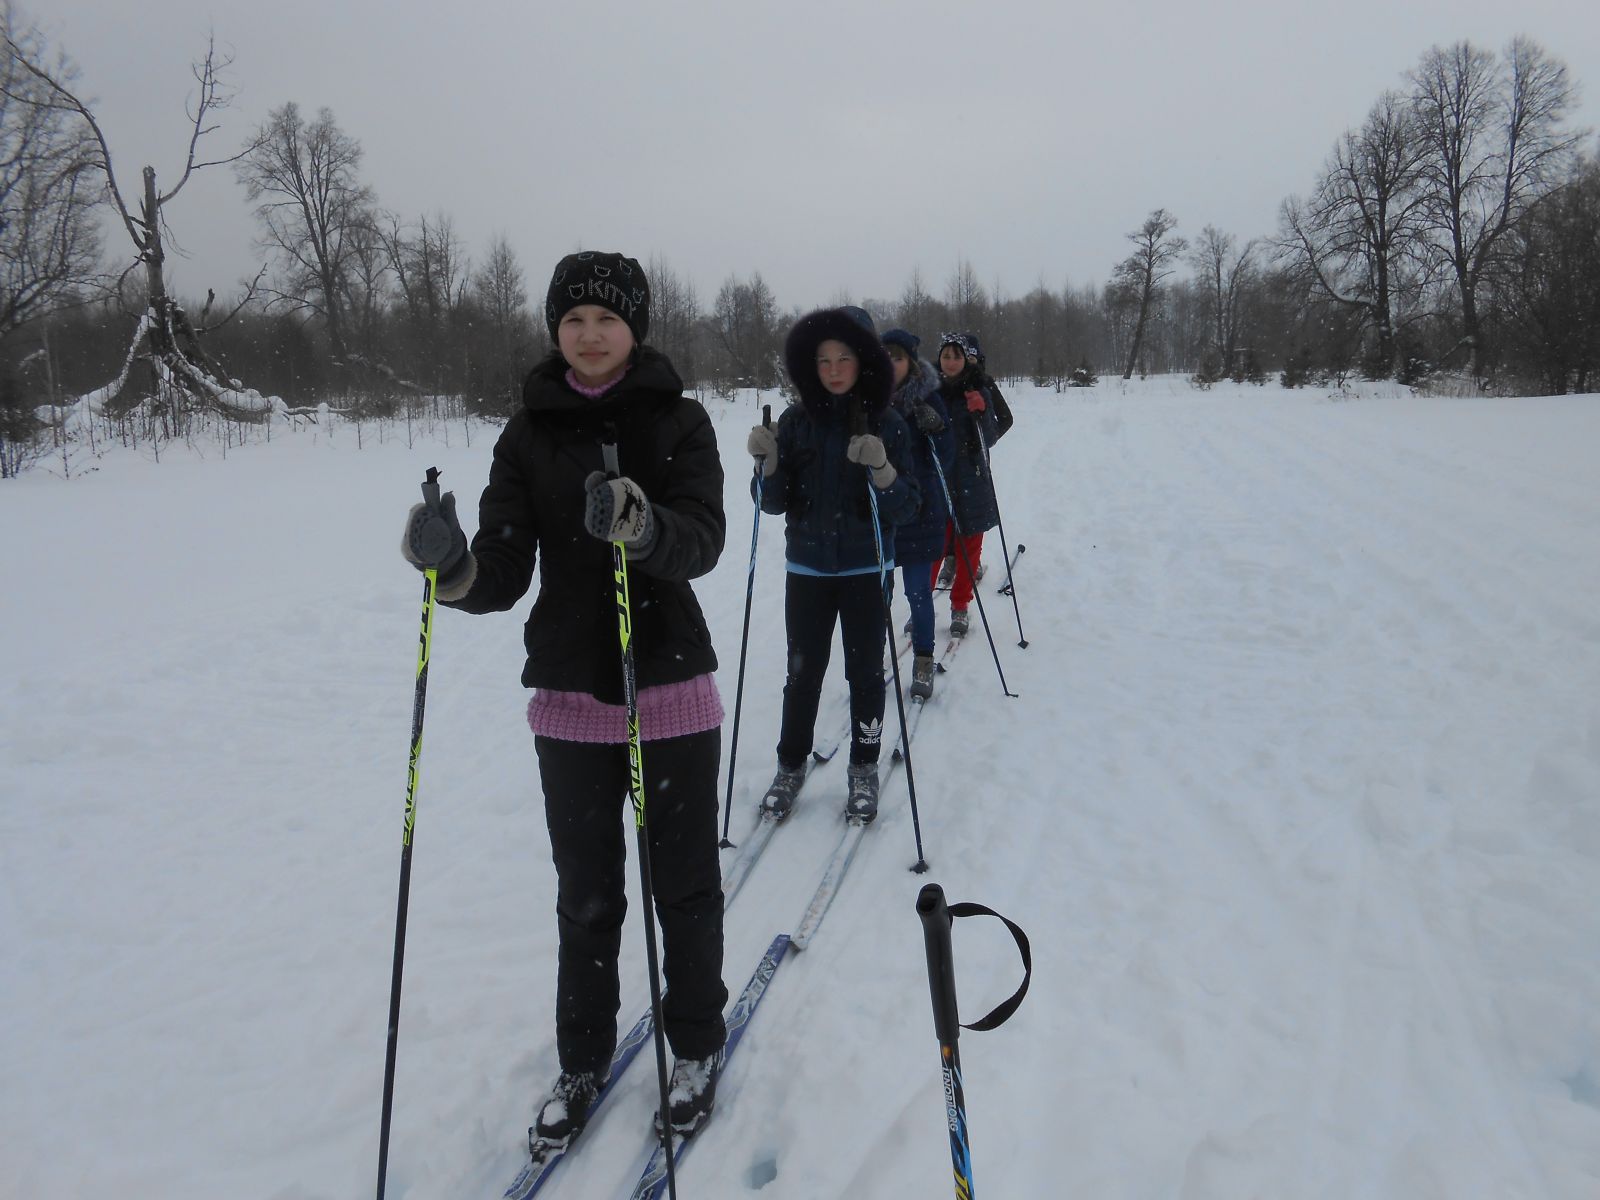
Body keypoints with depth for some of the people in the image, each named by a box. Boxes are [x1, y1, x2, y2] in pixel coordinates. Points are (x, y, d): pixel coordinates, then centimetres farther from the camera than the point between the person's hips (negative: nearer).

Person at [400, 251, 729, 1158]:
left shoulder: (678, 419, -4)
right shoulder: (530, 432, 1)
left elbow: (703, 540, -19)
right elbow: (506, 574, -6)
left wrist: (642, 526, -41)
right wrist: (456, 568, -28)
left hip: (673, 690, -1)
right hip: (569, 698, 2)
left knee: (685, 883, 13)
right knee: (586, 894, 14)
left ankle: (697, 1045, 35)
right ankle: (584, 1060, 34)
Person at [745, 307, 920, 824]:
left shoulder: (888, 425, -5)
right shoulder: (796, 421, -1)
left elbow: (907, 508, -9)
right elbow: (774, 502, 0)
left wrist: (882, 471, -28)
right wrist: (768, 463, -19)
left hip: (866, 570, -1)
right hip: (808, 568, 1)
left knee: (865, 673, 7)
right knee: (803, 672, 8)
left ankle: (864, 771, 24)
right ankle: (791, 766, 25)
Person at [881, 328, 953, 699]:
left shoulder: (927, 400, -5)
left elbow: (945, 462, -6)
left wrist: (936, 429, -22)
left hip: (919, 512, -2)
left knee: (918, 591, 3)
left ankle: (923, 662, 18)